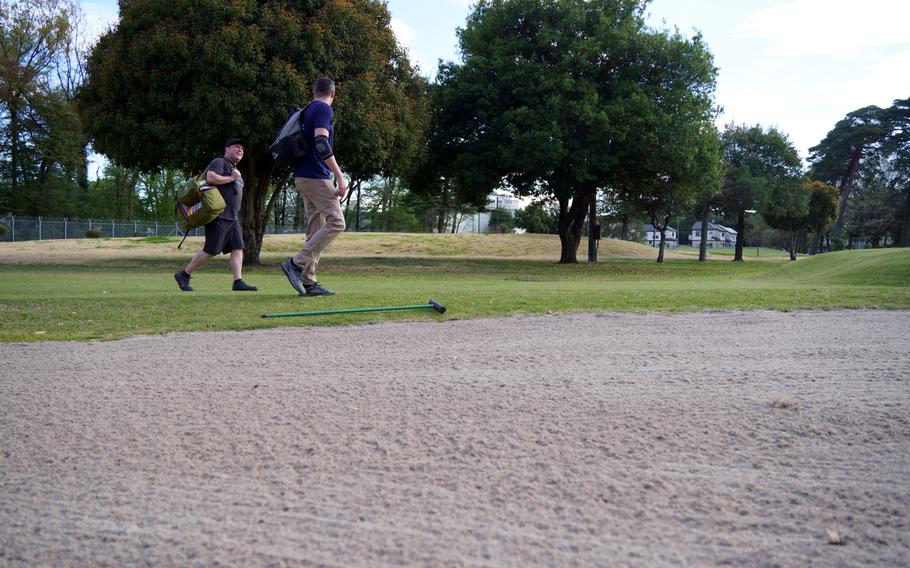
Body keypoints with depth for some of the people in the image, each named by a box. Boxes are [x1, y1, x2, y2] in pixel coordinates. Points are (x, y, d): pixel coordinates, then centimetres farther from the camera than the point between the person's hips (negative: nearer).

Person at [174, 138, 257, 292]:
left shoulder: (234, 170, 25)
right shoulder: (220, 162, -4)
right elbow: (210, 178, -21)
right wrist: (231, 178, -13)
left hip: (233, 218, 9)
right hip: (219, 216, -9)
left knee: (238, 248, -3)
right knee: (211, 250, -6)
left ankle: (238, 282, -8)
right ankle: (183, 275, 7)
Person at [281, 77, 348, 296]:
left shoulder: (307, 110, 20)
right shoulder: (324, 109, -8)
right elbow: (321, 143, -21)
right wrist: (340, 176, -23)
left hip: (303, 177, 10)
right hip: (316, 177, -10)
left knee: (316, 229, 8)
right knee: (336, 222, -11)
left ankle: (308, 282, 5)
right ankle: (296, 263, -15)